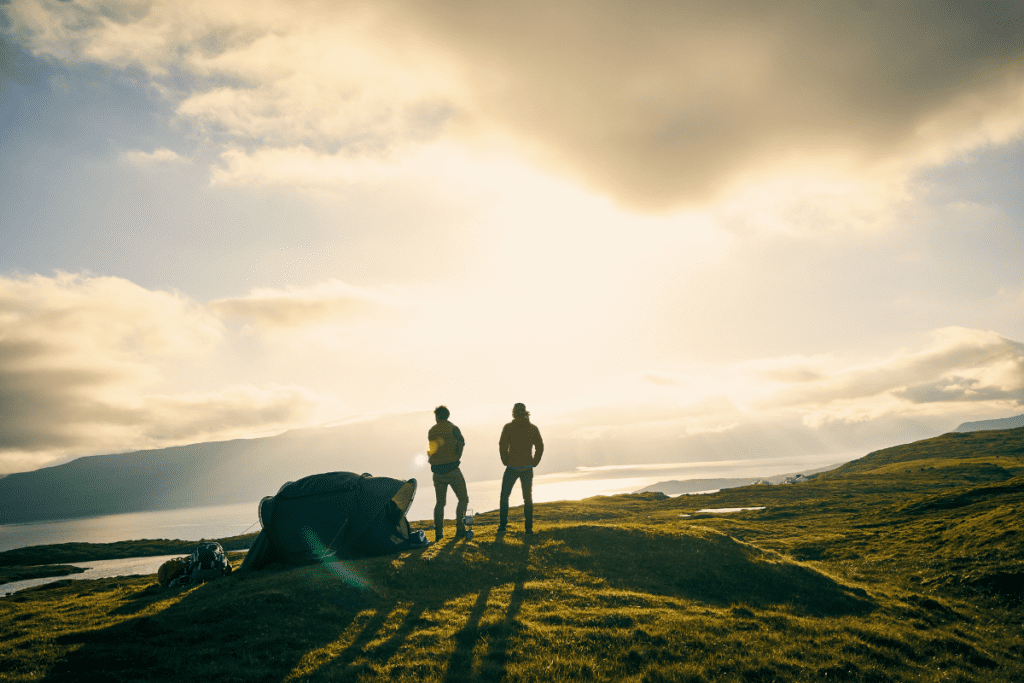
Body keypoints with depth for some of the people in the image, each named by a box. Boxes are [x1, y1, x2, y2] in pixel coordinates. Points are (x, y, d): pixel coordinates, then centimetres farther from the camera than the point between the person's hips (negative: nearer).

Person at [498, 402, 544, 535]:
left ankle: (502, 525, 9)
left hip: (512, 467, -2)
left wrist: (505, 461, 0)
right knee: (528, 498, 11)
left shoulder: (508, 427, -7)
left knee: (504, 496, 12)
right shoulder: (533, 428, 1)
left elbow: (502, 446, -12)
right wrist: (534, 462, 8)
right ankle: (529, 527, 8)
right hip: (527, 468, 2)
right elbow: (540, 447, 0)